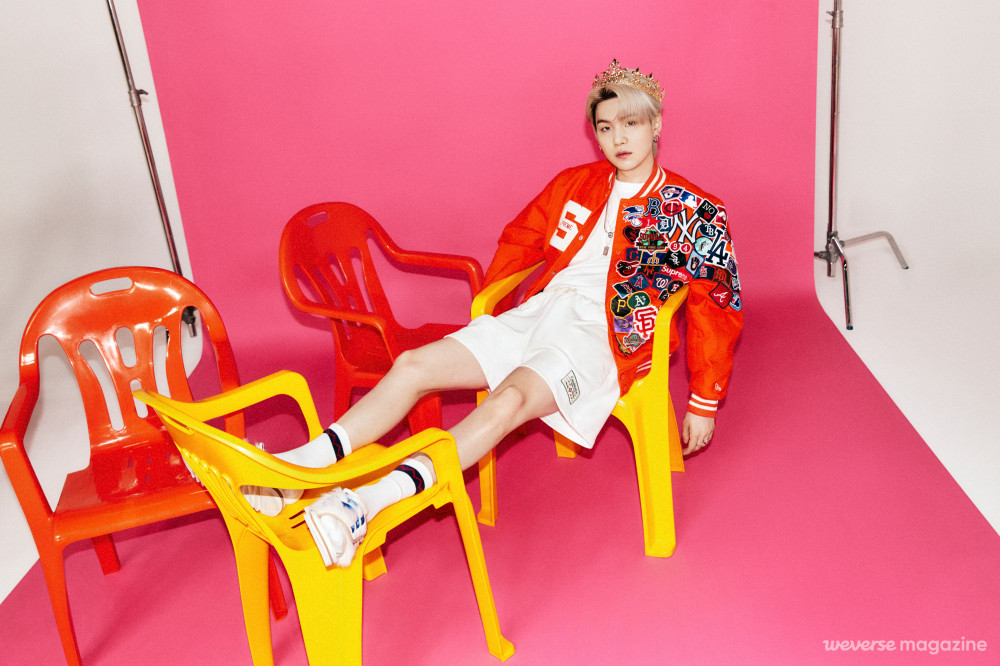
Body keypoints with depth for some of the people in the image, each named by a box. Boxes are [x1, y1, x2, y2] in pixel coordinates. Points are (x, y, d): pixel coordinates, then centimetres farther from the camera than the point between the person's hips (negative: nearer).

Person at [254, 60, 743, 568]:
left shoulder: (695, 212, 4)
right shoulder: (575, 184, 17)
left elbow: (719, 312, 3)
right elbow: (519, 241, 28)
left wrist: (704, 404, 0)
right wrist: (483, 310, 25)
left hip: (601, 338, -6)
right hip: (535, 314, 6)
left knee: (510, 398, -36)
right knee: (413, 365, -13)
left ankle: (376, 497, -52)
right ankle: (299, 466, -22)